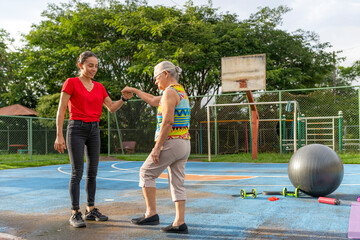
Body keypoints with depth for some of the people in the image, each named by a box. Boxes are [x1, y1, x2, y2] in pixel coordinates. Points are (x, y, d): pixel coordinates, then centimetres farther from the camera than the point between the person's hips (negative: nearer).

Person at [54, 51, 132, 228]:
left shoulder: (99, 87, 12)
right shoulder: (71, 83, -4)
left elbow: (112, 108, 13)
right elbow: (61, 110, -8)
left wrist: (124, 98, -6)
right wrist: (59, 136, -13)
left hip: (94, 130, 6)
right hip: (76, 129, -6)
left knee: (92, 172, 7)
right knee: (77, 173, -7)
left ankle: (91, 210, 17)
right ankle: (75, 214, 0)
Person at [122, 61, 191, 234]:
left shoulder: (170, 92, -12)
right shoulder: (181, 92, 19)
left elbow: (167, 122, -21)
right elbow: (154, 101, 33)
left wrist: (157, 147, -18)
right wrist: (134, 90, 38)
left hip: (170, 143, -9)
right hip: (184, 144, 9)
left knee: (146, 173, 6)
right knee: (177, 182, 8)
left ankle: (151, 214, 7)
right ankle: (180, 223, 7)